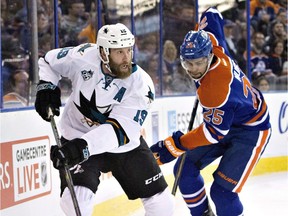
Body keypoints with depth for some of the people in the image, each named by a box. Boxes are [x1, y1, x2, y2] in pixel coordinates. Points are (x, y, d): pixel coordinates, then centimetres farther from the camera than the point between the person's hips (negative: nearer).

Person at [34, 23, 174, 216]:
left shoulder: (141, 85, -24)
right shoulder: (83, 57, -19)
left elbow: (120, 129, -33)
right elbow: (49, 62, 2)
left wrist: (83, 146, -46)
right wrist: (46, 86, -17)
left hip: (125, 144, 1)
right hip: (78, 137, -1)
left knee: (160, 200, 6)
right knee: (76, 197, -24)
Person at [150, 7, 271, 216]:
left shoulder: (216, 88, -36)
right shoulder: (212, 45, -15)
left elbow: (214, 131, -29)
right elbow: (211, 16, 4)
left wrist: (175, 145, -24)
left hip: (251, 131, -9)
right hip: (227, 121, 9)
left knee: (221, 190, -18)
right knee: (186, 168, 6)